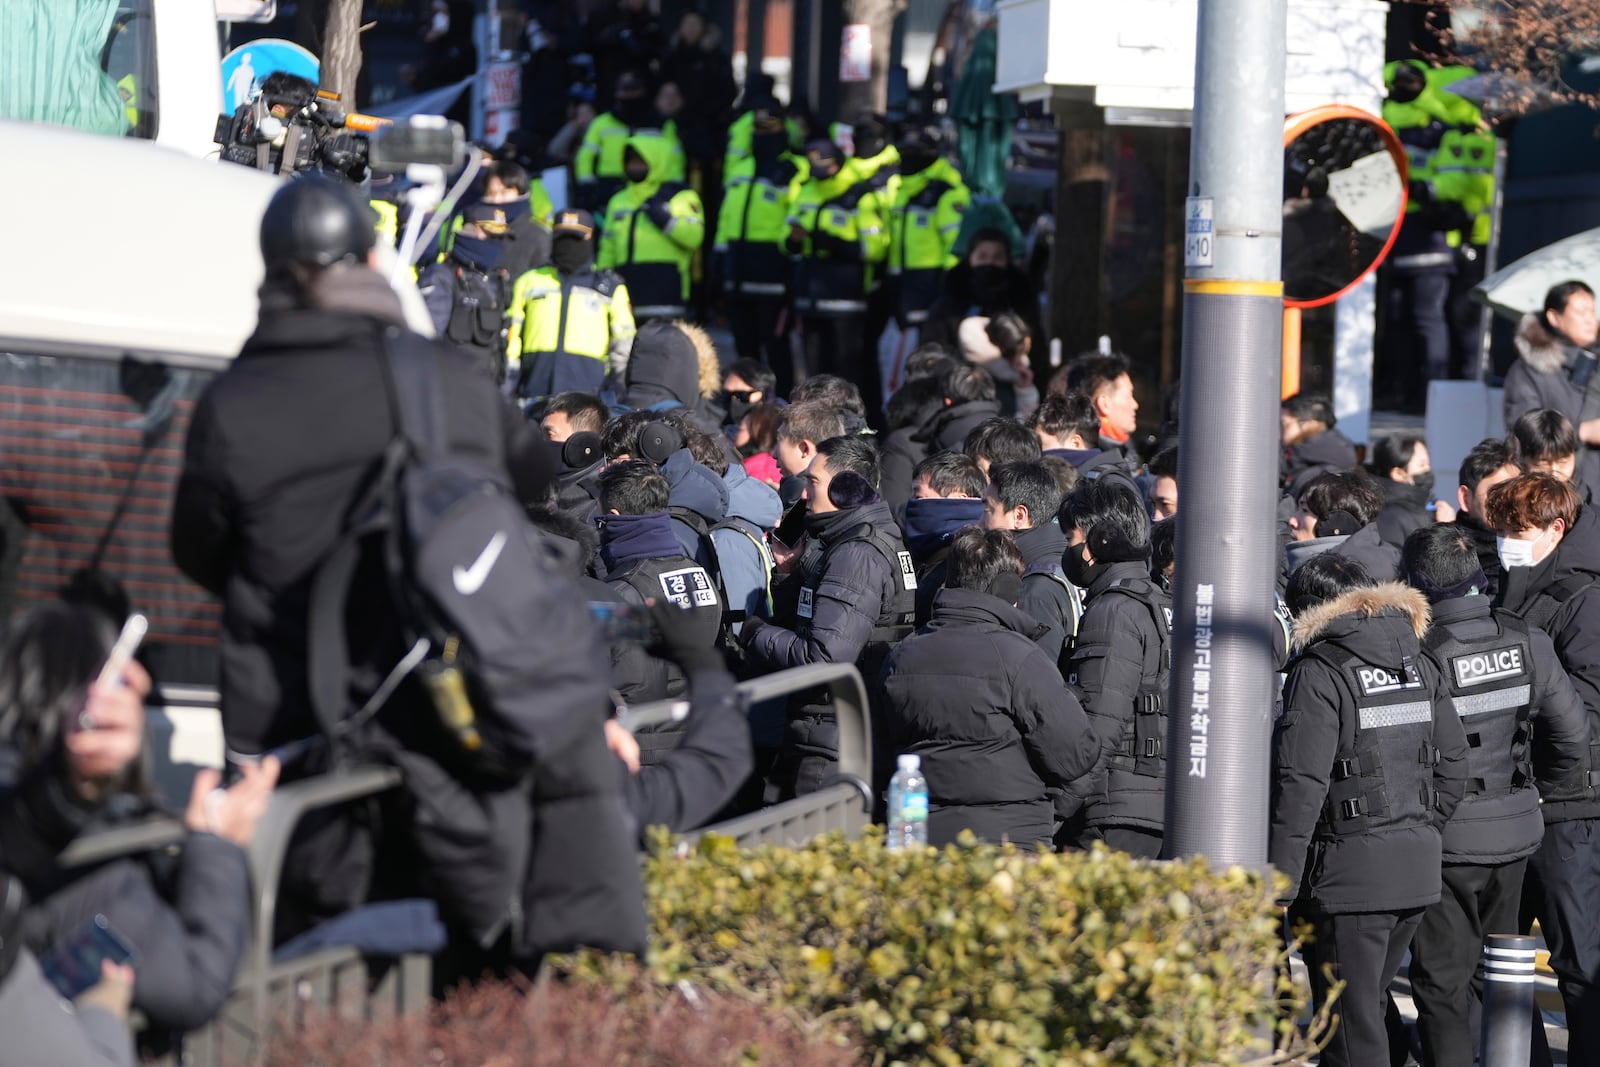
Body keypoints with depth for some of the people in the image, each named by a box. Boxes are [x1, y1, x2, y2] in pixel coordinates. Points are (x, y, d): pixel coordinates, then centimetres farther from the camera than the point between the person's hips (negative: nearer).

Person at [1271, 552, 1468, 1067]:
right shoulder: (1418, 665, 10)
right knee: (1370, 1002, 20)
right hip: (1418, 868, 7)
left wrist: (1277, 884, -15)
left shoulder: (1319, 674, -12)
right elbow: (1453, 762, 14)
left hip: (1348, 873, -7)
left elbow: (1300, 786, -17)